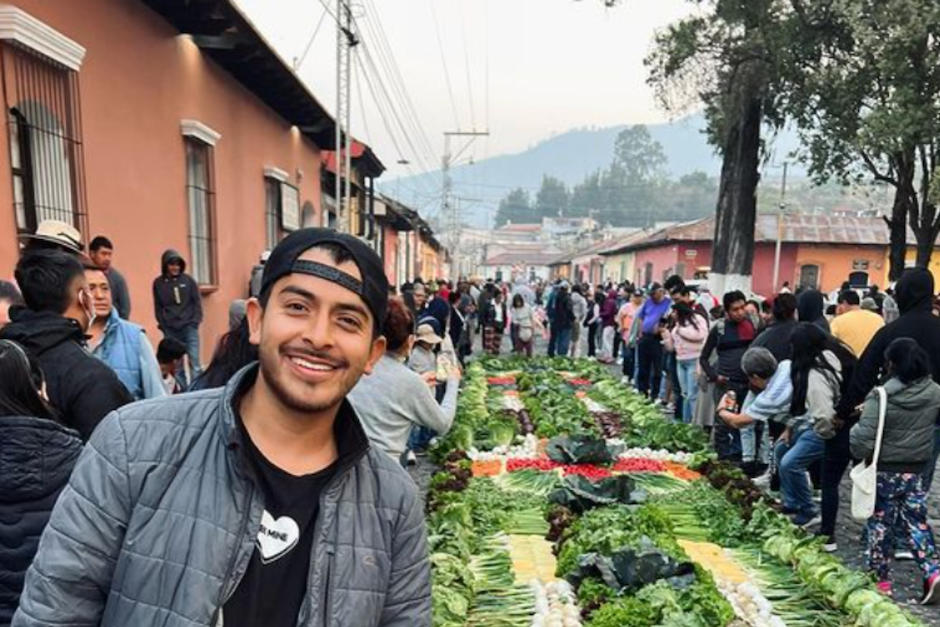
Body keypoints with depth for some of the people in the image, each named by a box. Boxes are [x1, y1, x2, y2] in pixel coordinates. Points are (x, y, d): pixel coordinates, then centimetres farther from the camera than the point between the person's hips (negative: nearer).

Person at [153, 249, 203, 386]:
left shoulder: (188, 280, 2)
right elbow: (158, 307, 8)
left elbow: (197, 301, 3)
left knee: (194, 360, -8)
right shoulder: (158, 283, 4)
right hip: (170, 330, 1)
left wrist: (195, 321, -6)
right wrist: (163, 325, -1)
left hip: (189, 327, -1)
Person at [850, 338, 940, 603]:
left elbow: (864, 437, -24)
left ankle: (879, 579, 19)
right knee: (917, 522, 16)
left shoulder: (881, 395, -21)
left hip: (884, 471, -4)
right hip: (916, 471, 4)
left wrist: (861, 455, -4)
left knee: (880, 524, 9)